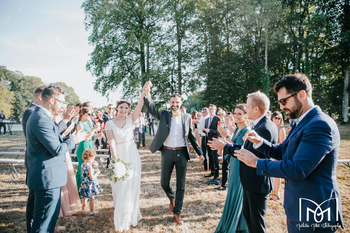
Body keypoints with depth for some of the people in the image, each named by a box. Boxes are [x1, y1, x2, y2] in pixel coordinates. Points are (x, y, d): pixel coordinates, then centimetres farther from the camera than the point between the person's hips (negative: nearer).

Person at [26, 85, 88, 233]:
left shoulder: (42, 117, 14)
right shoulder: (41, 119, -21)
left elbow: (54, 141, 16)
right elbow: (57, 149, -23)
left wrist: (75, 137, 7)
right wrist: (73, 140, -7)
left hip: (49, 177, 11)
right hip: (47, 179, -11)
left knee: (50, 220, 22)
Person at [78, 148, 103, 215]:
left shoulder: (82, 165, 1)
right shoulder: (89, 167, -24)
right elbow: (91, 177, -25)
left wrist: (93, 164, 11)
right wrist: (97, 173, -9)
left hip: (84, 184, 8)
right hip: (90, 185, -8)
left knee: (85, 197, 24)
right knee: (91, 198, 6)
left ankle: (83, 209, 38)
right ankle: (92, 211, 15)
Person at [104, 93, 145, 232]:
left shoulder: (130, 120, 1)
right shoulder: (110, 124, -3)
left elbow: (140, 105, -13)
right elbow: (112, 143, -13)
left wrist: (144, 91, -26)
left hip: (132, 157, 1)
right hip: (119, 157, -1)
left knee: (132, 186, 10)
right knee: (120, 188, 8)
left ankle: (132, 216, 29)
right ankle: (121, 220, 28)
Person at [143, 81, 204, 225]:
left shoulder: (186, 117, 4)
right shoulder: (164, 114, 1)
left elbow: (192, 136, 9)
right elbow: (151, 109, -17)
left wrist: (200, 152, 5)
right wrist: (147, 94, -34)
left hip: (182, 153, 1)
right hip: (167, 153, 0)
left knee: (181, 185, 7)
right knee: (164, 183, 8)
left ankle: (177, 213, 23)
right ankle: (172, 198, 41)